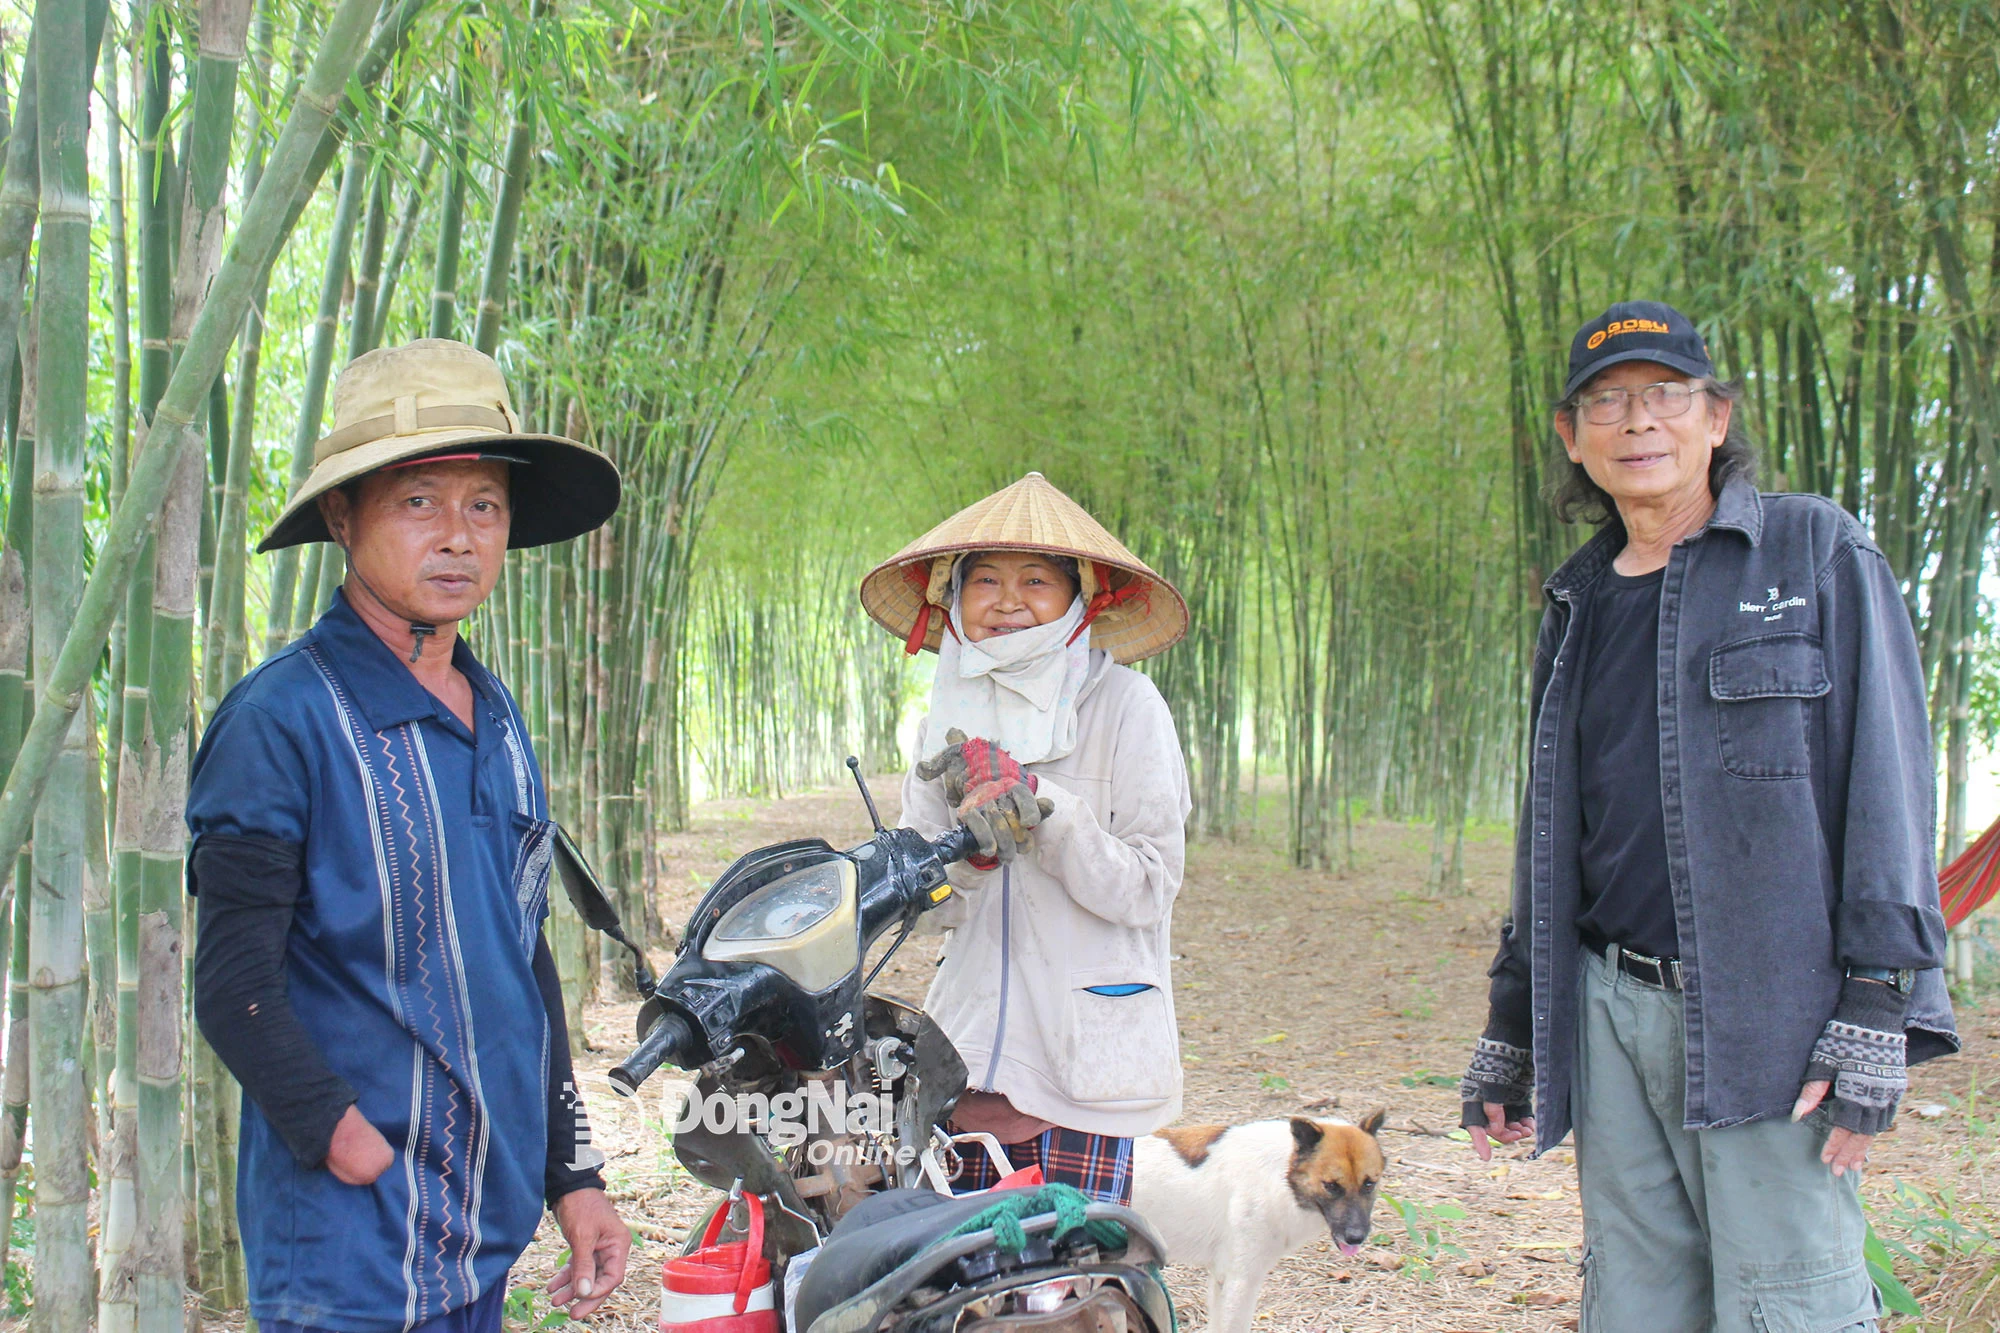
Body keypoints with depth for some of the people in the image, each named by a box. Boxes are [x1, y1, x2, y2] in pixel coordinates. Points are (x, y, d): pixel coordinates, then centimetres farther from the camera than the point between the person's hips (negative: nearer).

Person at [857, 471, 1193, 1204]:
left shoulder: (1124, 702, -4)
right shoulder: (949, 712, 11)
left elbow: (1148, 889, -9)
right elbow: (925, 903, 9)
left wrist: (1040, 810, -19)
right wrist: (970, 848, -11)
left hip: (1086, 1053, -4)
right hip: (972, 1042, 4)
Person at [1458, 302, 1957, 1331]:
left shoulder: (1818, 555, 2)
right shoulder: (1578, 602, 18)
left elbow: (1885, 778, -5)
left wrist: (1877, 1016, -13)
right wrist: (1509, 1032, 19)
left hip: (1769, 1015, -5)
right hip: (1610, 1014, 5)